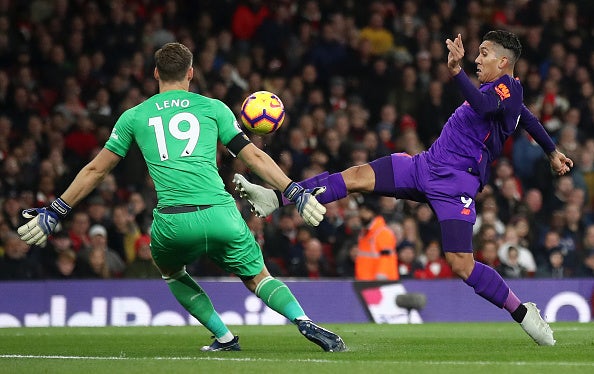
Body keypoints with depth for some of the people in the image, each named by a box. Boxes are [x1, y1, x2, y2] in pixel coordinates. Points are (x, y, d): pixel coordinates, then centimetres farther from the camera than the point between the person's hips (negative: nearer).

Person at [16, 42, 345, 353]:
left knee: (171, 272, 31)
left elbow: (95, 171, 21)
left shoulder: (134, 116, 17)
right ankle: (304, 322, -8)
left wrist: (54, 212, 30)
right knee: (258, 278, 17)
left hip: (172, 221, 0)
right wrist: (294, 192, 18)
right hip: (220, 214, 0)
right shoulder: (213, 108, 15)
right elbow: (254, 157, 13)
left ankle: (224, 337, 20)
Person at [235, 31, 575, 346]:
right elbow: (530, 120, 37)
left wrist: (456, 70, -46)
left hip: (456, 184, -9)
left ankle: (525, 314, -2)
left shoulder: (508, 89, -10)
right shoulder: (501, 92, 19)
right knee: (358, 176, -6)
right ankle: (275, 199, -10)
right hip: (427, 165, 9)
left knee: (461, 264, -18)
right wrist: (552, 152, 54)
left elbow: (483, 107, -34)